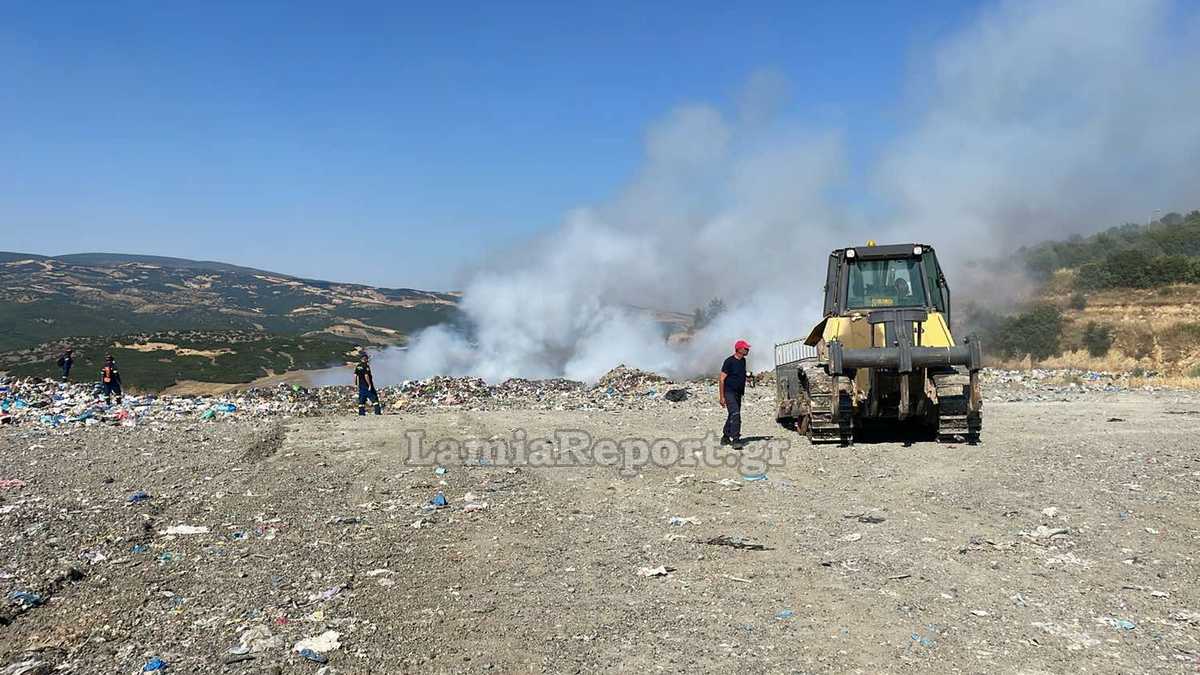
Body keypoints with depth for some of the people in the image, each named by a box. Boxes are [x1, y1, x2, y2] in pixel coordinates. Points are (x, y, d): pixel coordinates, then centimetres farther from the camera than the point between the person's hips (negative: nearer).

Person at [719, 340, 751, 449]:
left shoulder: (743, 361, 10)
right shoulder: (729, 361, -15)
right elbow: (721, 379, -15)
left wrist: (743, 392, 20)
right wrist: (722, 397, -18)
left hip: (738, 393, 8)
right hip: (729, 393, -8)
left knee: (732, 416, 14)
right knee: (735, 414, -17)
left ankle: (725, 438, 26)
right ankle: (735, 440, -17)